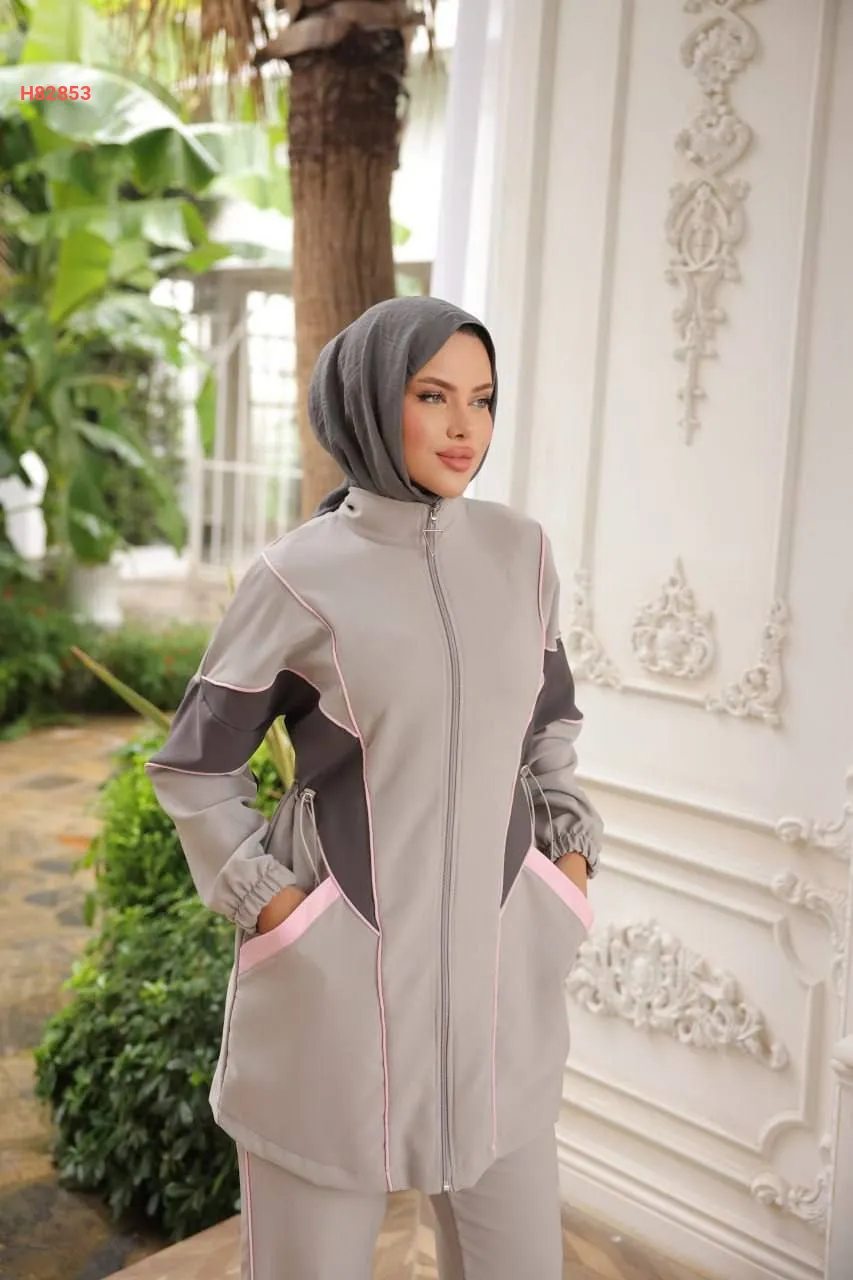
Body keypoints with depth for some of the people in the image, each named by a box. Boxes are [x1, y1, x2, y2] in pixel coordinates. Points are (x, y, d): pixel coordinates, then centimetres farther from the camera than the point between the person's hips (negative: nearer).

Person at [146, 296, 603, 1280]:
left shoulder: (519, 553, 2)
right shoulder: (300, 576, -10)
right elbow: (191, 770, -1)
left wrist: (571, 854, 7)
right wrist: (271, 906, -8)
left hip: (494, 960, 4)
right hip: (340, 972, -3)